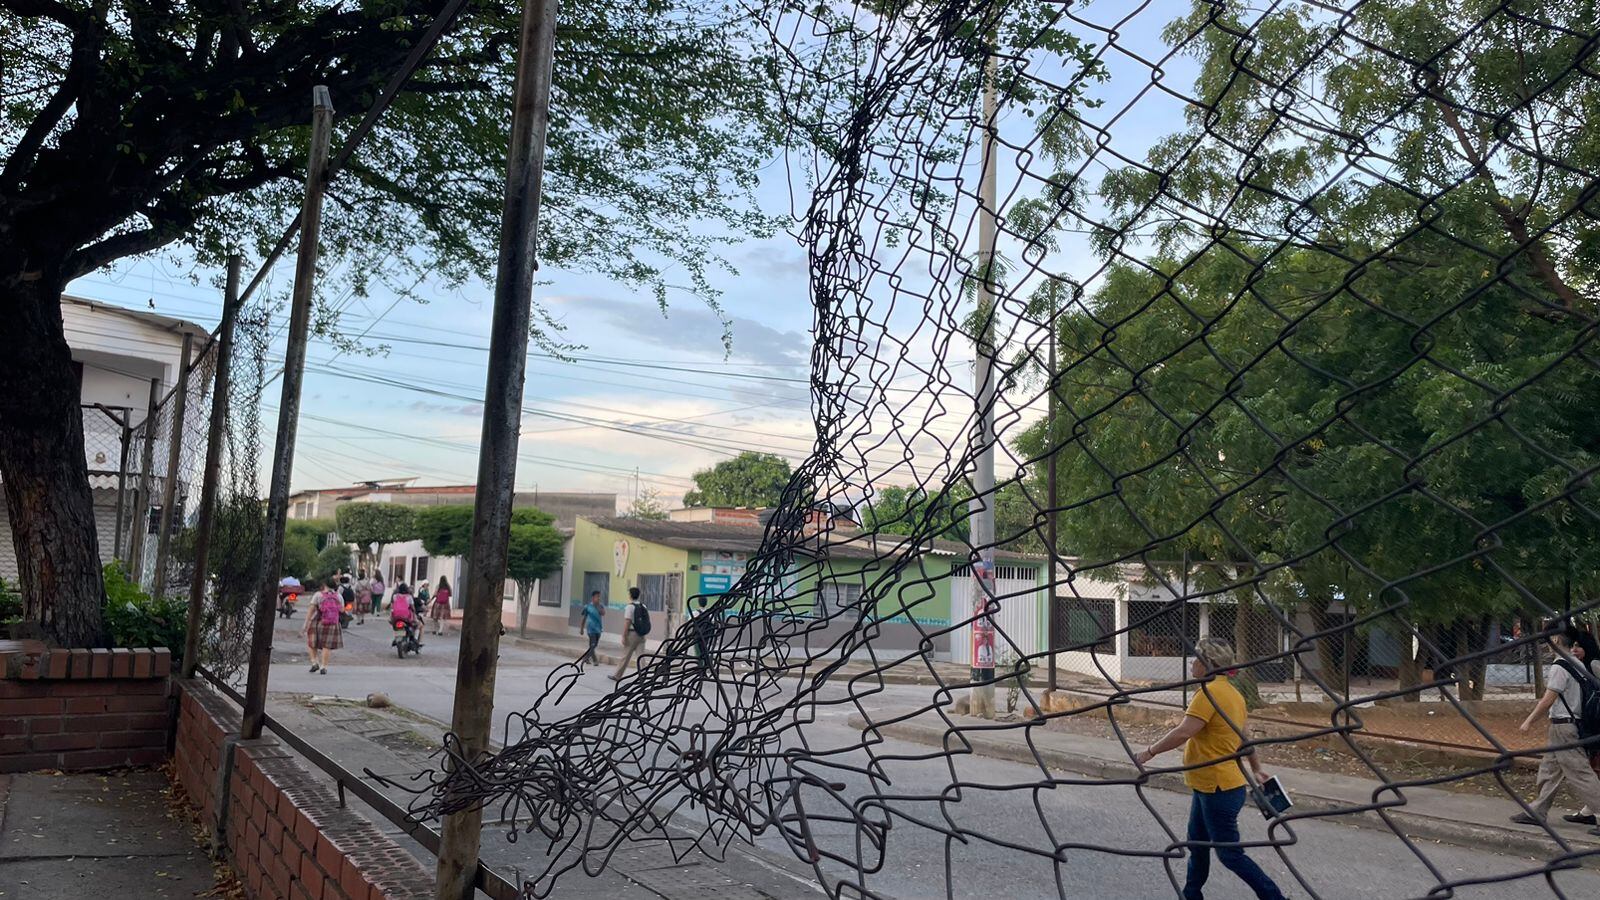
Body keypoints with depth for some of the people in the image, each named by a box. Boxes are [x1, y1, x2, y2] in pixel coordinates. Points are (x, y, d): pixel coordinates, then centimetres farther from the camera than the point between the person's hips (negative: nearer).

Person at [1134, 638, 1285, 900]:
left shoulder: (1210, 692, -21)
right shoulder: (1232, 692, 10)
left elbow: (1183, 732, -28)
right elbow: (1243, 737, 20)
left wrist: (1150, 751, -18)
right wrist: (1257, 770, 29)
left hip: (1218, 789, -10)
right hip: (1207, 786, 10)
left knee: (1230, 854, 0)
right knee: (1197, 843, 19)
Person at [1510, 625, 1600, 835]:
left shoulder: (1559, 668, -18)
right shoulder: (1578, 664, 8)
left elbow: (1547, 701, -17)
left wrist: (1529, 721, -8)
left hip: (1562, 726, -10)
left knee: (1579, 773, -6)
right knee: (1549, 769, 14)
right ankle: (1537, 812, 20)